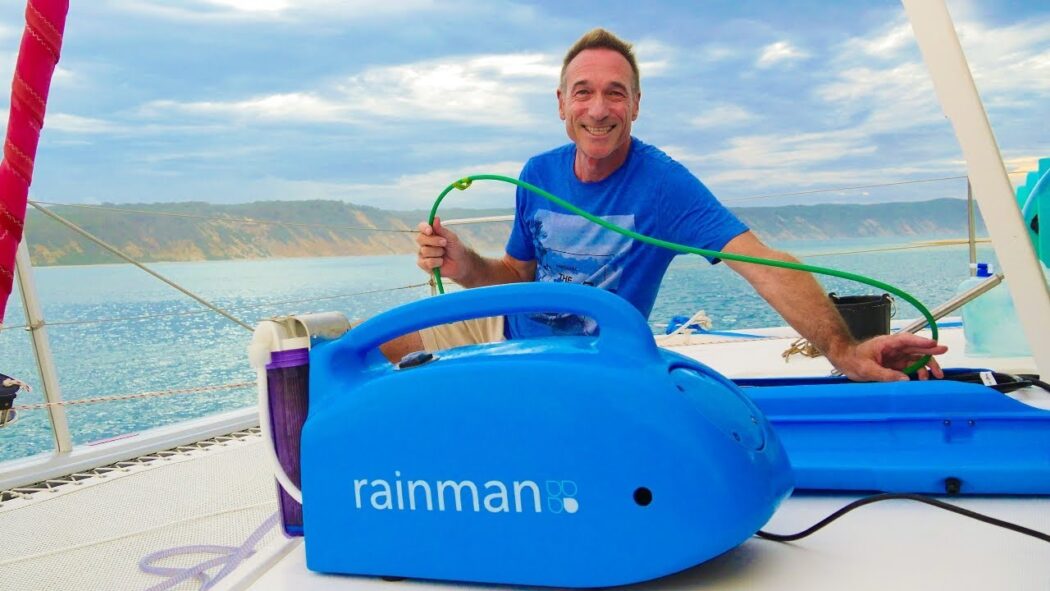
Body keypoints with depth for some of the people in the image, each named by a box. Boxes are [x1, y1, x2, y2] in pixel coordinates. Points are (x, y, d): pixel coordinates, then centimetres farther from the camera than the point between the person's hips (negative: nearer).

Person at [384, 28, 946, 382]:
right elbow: (519, 274, 2)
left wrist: (843, 349, -48)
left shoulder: (662, 182, -23)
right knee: (371, 347, 8)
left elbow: (763, 264, -34)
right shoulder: (538, 174, -7)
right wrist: (464, 266, -21)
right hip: (511, 332, 5)